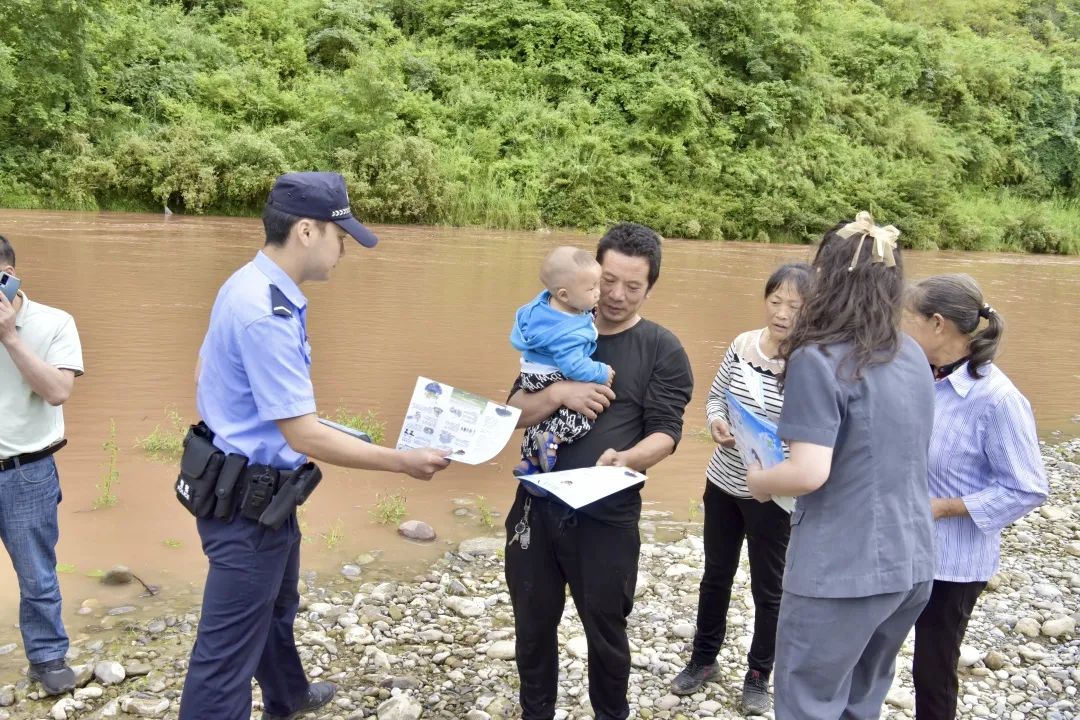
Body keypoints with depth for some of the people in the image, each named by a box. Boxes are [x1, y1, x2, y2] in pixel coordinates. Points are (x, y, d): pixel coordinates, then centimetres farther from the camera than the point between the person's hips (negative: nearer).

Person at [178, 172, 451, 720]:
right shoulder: (267, 313, -29)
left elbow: (204, 374, 15)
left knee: (275, 607, 31)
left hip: (246, 483, 11)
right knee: (228, 649, 2)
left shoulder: (249, 285, 3)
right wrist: (404, 461, -21)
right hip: (250, 498, -11)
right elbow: (305, 436, -28)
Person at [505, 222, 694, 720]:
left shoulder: (662, 350, -4)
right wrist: (557, 393, -18)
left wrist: (626, 459, -30)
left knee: (606, 632, 15)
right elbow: (515, 412, 2)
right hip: (537, 506, 3)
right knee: (533, 626, 17)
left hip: (607, 518, -3)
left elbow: (666, 433, -10)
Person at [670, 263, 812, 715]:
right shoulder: (743, 344, -4)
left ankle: (758, 676, 35)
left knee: (767, 587, 14)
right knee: (716, 574, 21)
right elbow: (716, 395, 8)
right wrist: (717, 422, -11)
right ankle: (703, 658, 41)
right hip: (722, 482, 5)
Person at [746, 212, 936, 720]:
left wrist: (759, 482, -4)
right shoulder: (913, 357, 7)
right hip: (911, 563, 8)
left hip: (843, 570, -7)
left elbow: (810, 473, -23)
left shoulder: (818, 360, -17)